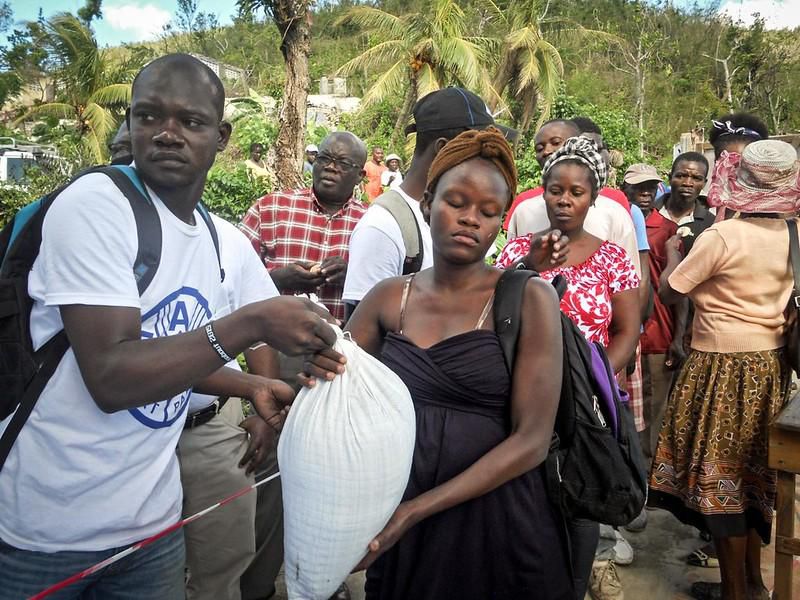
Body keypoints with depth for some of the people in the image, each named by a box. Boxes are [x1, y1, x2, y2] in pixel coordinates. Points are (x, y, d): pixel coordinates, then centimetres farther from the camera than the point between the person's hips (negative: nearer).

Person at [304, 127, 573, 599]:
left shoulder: (529, 299, -10)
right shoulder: (389, 298, 0)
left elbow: (532, 440, -14)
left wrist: (417, 509, -21)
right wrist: (314, 369, -18)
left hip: (497, 522, -3)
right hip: (400, 523, 3)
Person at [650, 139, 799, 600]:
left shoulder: (721, 236, -17)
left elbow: (669, 292, -10)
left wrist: (674, 252, 7)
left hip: (723, 367, -7)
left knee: (718, 474, 6)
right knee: (753, 470, 18)